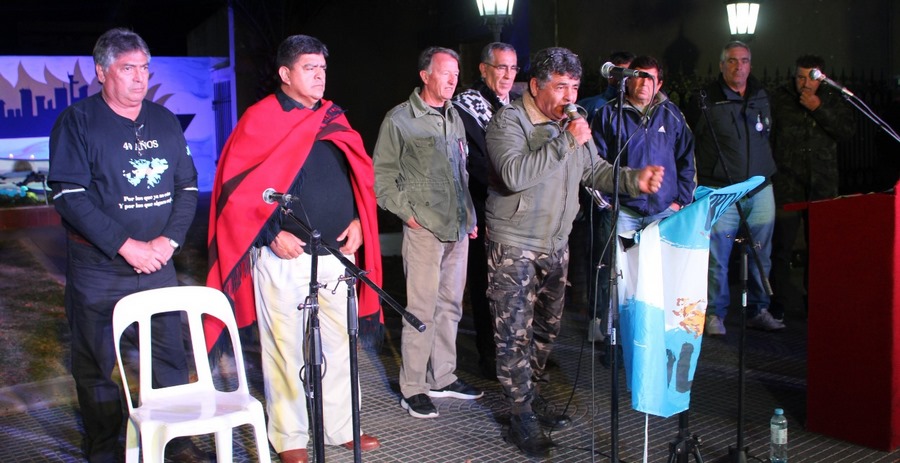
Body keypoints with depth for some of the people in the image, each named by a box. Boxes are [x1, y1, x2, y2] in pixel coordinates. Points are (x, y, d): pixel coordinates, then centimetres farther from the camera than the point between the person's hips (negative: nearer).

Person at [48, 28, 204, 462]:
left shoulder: (164, 120, 9)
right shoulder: (77, 121, -6)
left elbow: (188, 184, 10)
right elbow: (69, 194, -14)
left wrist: (169, 239, -6)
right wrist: (125, 245, -18)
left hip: (158, 264, 4)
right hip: (97, 269, -4)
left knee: (169, 352, 8)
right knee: (97, 361, 6)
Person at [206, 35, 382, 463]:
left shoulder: (334, 119, 11)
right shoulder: (261, 119, -7)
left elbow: (359, 174, 17)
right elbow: (238, 185, -10)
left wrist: (357, 221, 3)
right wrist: (271, 234, -16)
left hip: (336, 253, 6)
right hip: (284, 254, -5)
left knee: (339, 343, 12)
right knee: (286, 348, 3)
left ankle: (341, 427, 26)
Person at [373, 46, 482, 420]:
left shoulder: (454, 118, 15)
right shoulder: (400, 120, -5)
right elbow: (382, 175, -4)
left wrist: (470, 215, 15)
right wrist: (407, 212, -10)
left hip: (458, 228, 7)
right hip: (424, 229, -7)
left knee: (450, 305, 13)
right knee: (422, 309, -4)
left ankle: (443, 378, 26)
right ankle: (412, 388, 6)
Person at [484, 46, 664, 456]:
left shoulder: (570, 123, 8)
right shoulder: (509, 121, -15)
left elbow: (595, 171, 13)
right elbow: (514, 174, -31)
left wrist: (634, 180, -6)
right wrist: (566, 142, -28)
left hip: (555, 244, 8)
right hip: (514, 245, -7)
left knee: (546, 327, 17)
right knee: (515, 333, -3)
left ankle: (533, 395, 33)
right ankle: (521, 416, 7)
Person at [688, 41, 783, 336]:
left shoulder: (761, 97, 13)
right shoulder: (706, 99, -4)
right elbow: (689, 142, 0)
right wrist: (698, 178, -2)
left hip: (760, 188, 5)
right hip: (720, 190, -5)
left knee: (761, 254, 9)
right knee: (717, 254, -3)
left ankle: (758, 311, 21)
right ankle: (715, 314, 8)